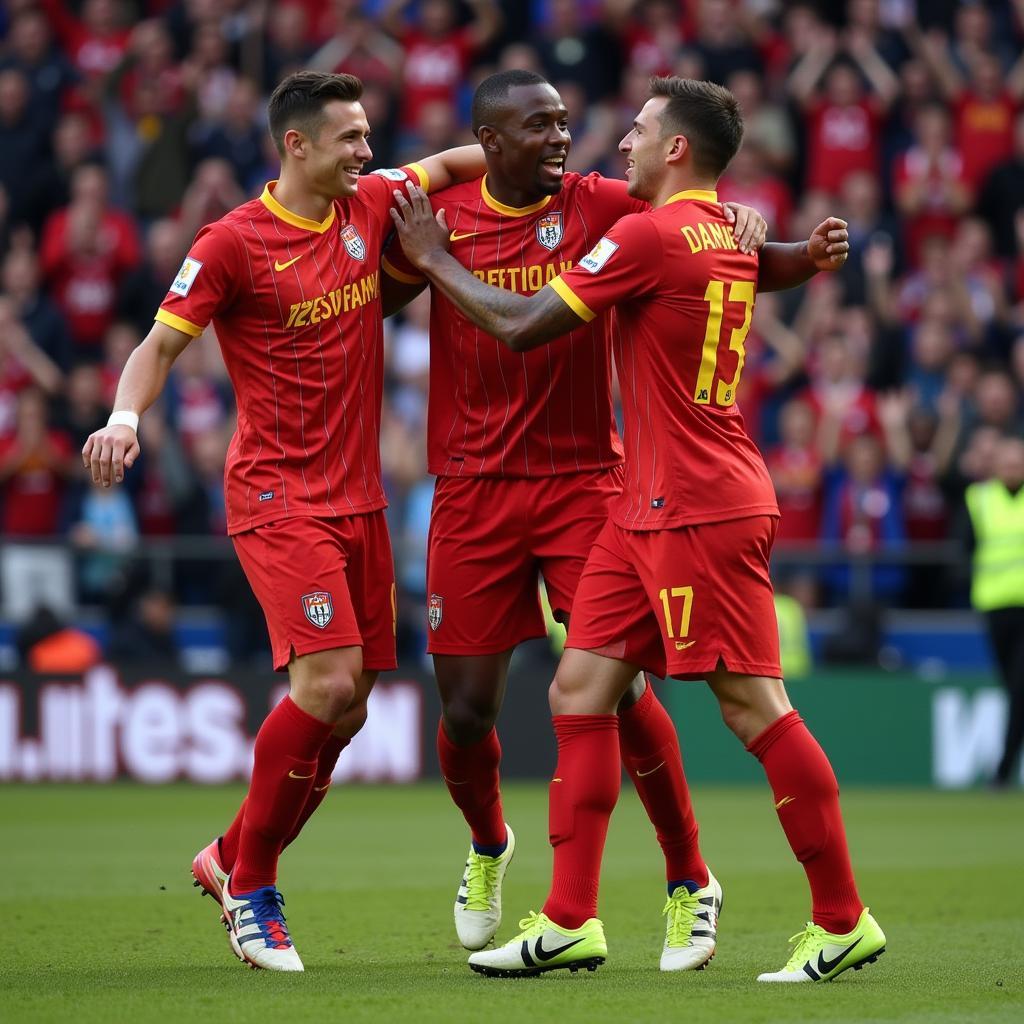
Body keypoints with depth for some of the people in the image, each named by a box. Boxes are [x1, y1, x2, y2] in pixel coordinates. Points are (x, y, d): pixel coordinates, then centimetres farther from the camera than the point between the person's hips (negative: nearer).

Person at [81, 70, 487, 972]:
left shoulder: (370, 206, 7)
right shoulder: (233, 244, -9)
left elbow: (452, 164, 24)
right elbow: (162, 344, -5)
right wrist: (126, 416, -23)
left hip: (357, 494, 7)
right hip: (278, 493, -7)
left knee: (348, 706, 5)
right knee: (328, 679, -19)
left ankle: (231, 856, 24)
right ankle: (251, 883, -3)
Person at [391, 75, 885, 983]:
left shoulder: (649, 235, -14)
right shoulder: (731, 234, 13)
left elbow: (521, 326, -9)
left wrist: (433, 260, 4)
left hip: (701, 508, -10)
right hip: (650, 503, 10)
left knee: (754, 705, -7)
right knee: (581, 689, 7)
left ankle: (844, 922, -1)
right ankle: (570, 923, 8)